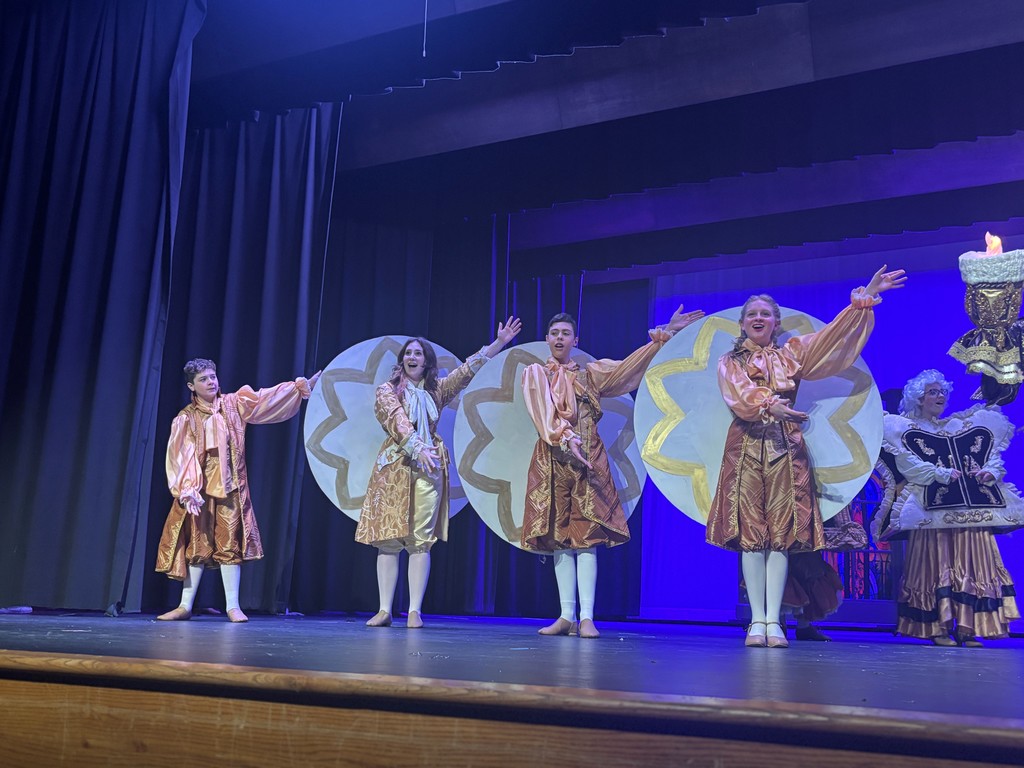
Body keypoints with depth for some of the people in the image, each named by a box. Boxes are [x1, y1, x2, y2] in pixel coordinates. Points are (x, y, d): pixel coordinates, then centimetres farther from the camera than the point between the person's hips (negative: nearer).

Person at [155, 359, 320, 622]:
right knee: (196, 546, 2)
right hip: (199, 489, -1)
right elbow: (182, 458, -7)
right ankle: (185, 606, 10)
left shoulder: (234, 404, 5)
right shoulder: (185, 419, 0)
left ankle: (233, 606, 3)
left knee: (230, 544, 0)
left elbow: (268, 399, 0)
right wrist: (186, 491, -18)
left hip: (230, 488, 1)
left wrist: (301, 386, -9)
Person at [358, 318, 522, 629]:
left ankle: (415, 611, -1)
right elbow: (398, 421, -10)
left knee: (421, 540, -2)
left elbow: (467, 370, 8)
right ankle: (385, 610, 2)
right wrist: (418, 448, -26)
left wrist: (499, 342, 1)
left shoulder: (436, 390, 15)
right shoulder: (388, 390, 6)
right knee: (388, 539, -3)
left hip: (428, 468, 2)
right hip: (394, 467, -1)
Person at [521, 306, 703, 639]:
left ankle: (587, 617, -11)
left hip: (588, 457, 0)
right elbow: (544, 412, -5)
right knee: (559, 537, -1)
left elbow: (628, 365, 7)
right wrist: (566, 439, -22)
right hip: (552, 458, 0)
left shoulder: (590, 373, 17)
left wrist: (664, 333, 2)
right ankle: (567, 615, 3)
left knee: (586, 535, -8)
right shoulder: (535, 373, 11)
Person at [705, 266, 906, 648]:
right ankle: (757, 620, -2)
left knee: (781, 534, -4)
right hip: (746, 447, -1)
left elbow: (832, 335, 4)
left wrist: (862, 300, -7)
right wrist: (769, 403, -29)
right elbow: (739, 393, -10)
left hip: (785, 448, 1)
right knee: (749, 534, -5)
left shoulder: (792, 354, 17)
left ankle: (774, 621, -2)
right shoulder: (729, 362, 11)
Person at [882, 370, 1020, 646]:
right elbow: (910, 466, -7)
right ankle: (938, 628, -4)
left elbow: (994, 457, 14)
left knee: (973, 565, -1)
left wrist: (990, 472, -8)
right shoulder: (908, 431, 7)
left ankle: (966, 628, 2)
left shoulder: (970, 427, 22)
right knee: (936, 566, -7)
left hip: (973, 506, 5)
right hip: (934, 508, -4)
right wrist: (943, 474, -18)